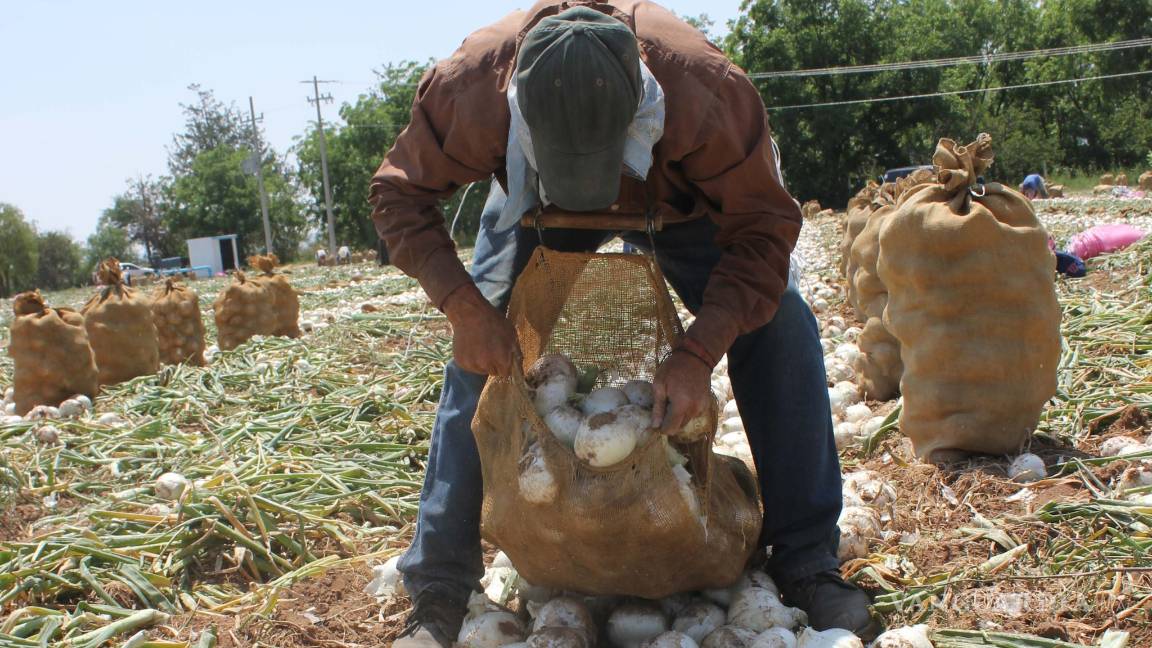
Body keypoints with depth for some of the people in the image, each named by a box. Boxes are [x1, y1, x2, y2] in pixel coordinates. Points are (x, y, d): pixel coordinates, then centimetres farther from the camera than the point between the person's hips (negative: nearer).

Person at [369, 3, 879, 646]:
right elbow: (401, 194, -22)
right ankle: (440, 589, -4)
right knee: (477, 356, -15)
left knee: (780, 328, -19)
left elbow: (763, 227, -30)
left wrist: (699, 353, -41)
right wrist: (462, 304, -37)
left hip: (681, 198, 0)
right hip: (536, 203, 1)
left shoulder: (708, 89, -42)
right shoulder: (471, 87, -39)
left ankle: (808, 562, -6)